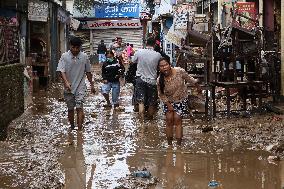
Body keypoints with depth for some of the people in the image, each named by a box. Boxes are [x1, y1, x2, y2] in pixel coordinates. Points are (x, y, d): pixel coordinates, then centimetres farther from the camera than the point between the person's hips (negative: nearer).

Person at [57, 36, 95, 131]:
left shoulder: (84, 56, -1)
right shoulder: (65, 56, -6)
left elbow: (88, 72, 9)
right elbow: (62, 70, -15)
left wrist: (92, 84, 13)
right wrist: (66, 82, -30)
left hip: (80, 87, -1)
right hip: (69, 88, 1)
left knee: (79, 108, -12)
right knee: (70, 109, 12)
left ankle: (79, 129, -14)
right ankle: (72, 127, 29)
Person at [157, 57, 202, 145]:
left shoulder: (180, 71, -24)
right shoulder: (159, 80, -21)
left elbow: (189, 78, -5)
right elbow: (161, 95, -6)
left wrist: (198, 87, 9)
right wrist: (168, 105, -12)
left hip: (181, 100, -1)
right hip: (169, 101, 1)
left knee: (177, 119, -10)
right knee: (169, 119, -4)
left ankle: (179, 144, -7)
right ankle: (169, 144, 8)